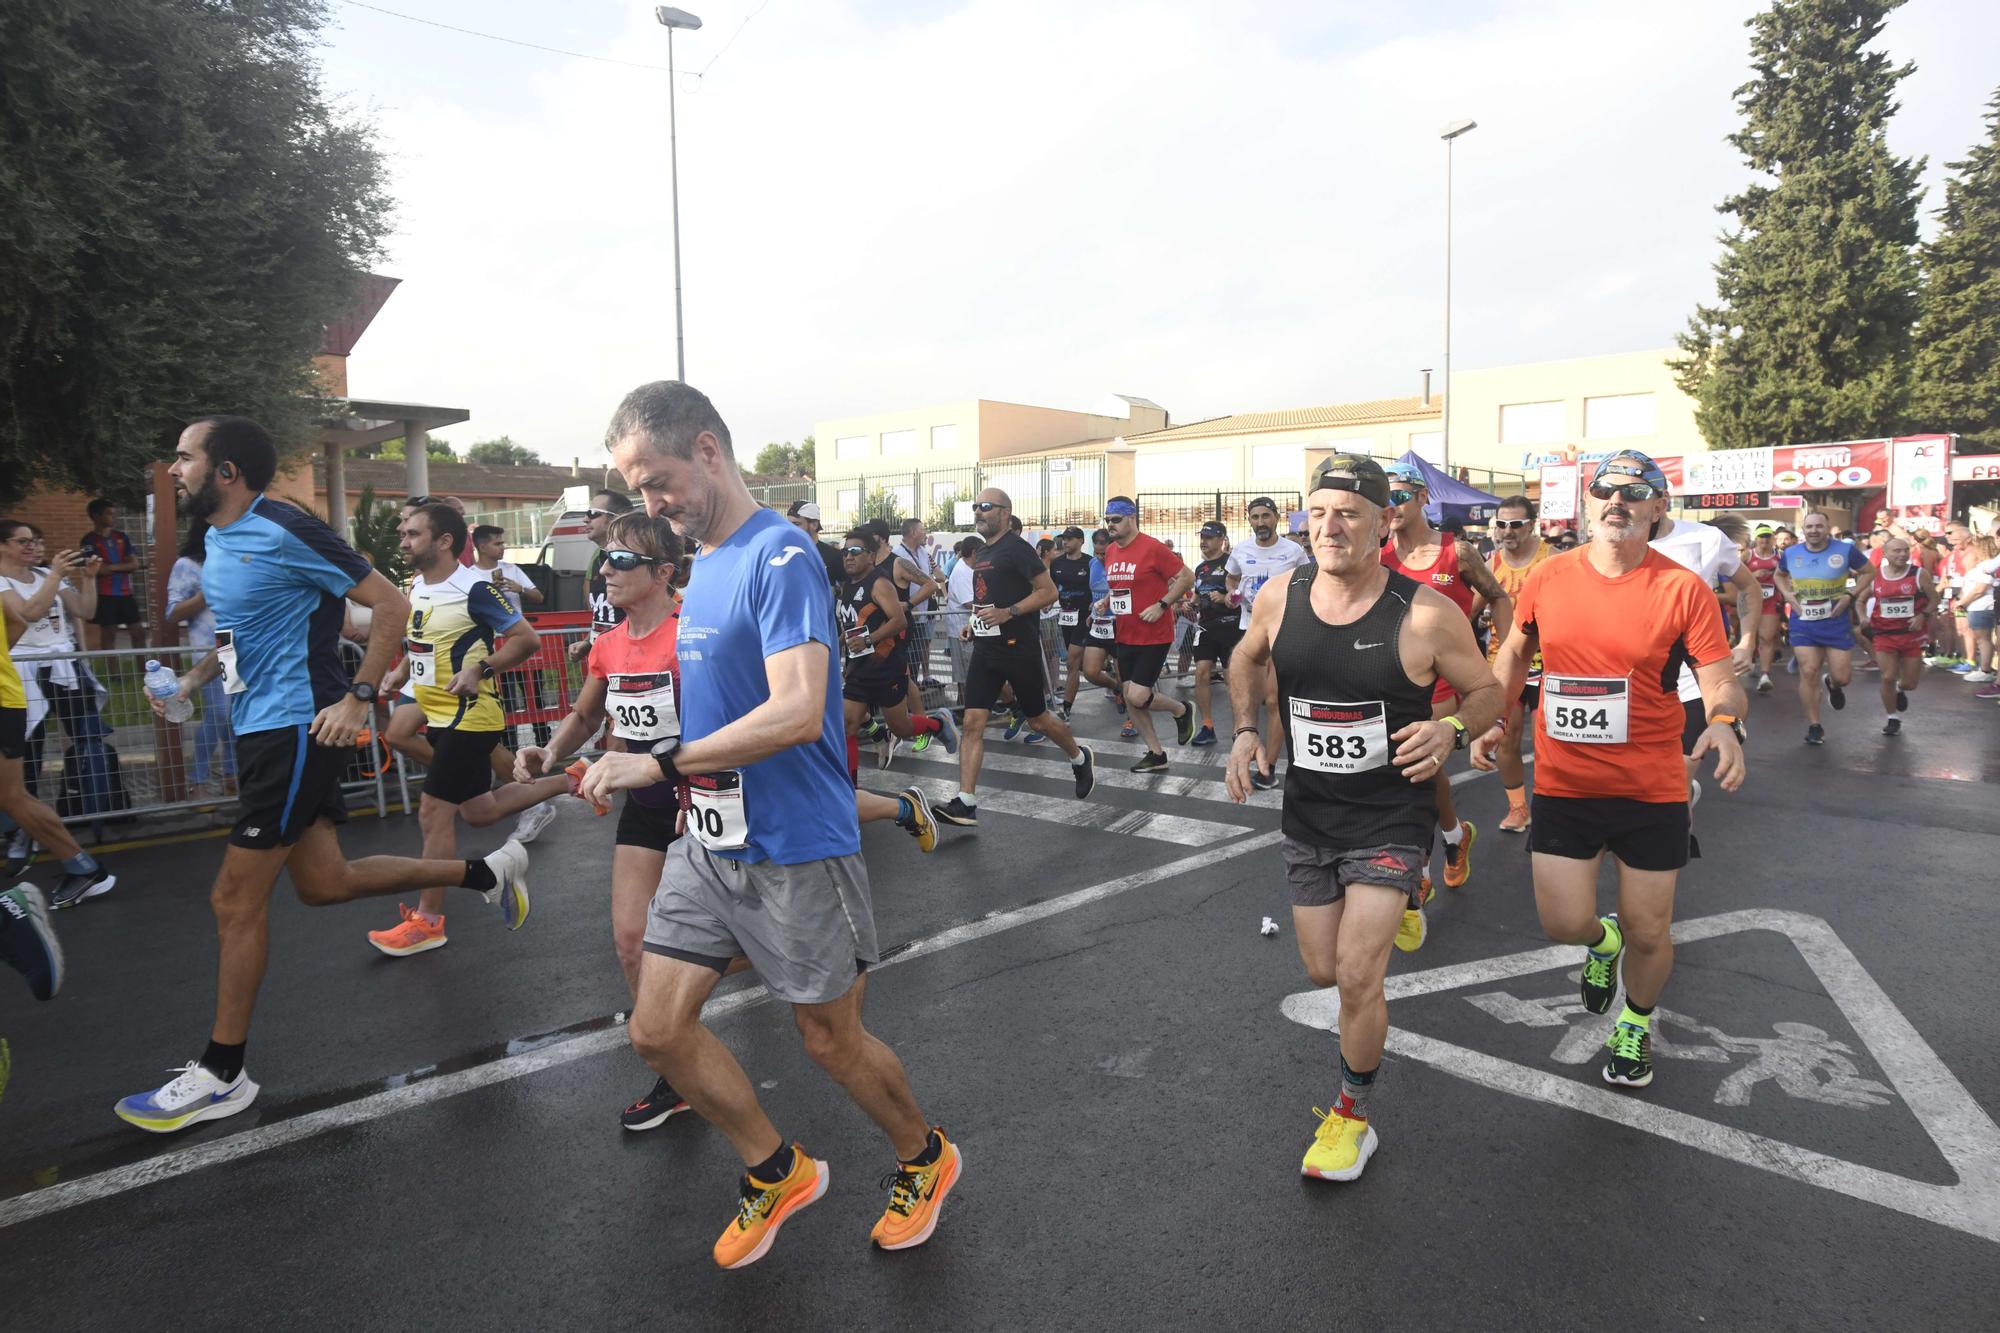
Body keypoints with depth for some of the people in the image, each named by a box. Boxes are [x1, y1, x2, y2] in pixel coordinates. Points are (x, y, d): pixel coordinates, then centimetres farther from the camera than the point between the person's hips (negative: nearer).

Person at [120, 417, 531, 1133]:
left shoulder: (283, 532, -15)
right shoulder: (217, 539, 13)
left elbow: (390, 605, -15)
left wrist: (357, 698, -19)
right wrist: (190, 680, 10)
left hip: (298, 729, -10)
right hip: (262, 729, 10)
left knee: (236, 898, -2)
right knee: (322, 882, 14)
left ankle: (221, 1074, 12)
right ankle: (487, 871, 25)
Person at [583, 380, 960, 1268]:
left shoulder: (778, 555, -19)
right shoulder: (703, 562, 9)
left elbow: (797, 711, -29)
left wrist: (660, 763, -27)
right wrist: (691, 779, 11)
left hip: (793, 851, -8)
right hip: (709, 840, 8)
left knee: (831, 1040, 9)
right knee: (657, 1030, 8)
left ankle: (924, 1158, 38)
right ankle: (776, 1171, 30)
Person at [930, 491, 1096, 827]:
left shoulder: (1016, 548, -11)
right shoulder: (981, 554, 14)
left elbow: (1048, 591, -15)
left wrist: (1008, 613, -25)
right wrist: (975, 622, 11)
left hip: (1020, 648, -7)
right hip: (986, 649, 7)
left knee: (1037, 719, 8)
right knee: (972, 722, -5)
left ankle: (1081, 758, 37)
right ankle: (965, 803, -6)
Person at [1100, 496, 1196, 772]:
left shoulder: (1152, 548, -15)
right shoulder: (1110, 552, 7)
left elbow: (1187, 577, -13)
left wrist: (1161, 605, -20)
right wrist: (1106, 602, 4)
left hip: (1153, 637, -7)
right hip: (1125, 637, 8)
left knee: (1138, 697, -13)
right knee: (1129, 697, 8)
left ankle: (1182, 711, 17)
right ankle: (1156, 754, 20)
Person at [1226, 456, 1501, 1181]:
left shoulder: (1425, 614, -20)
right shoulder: (1280, 597, -9)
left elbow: (1486, 693, -5)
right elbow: (1246, 659, 13)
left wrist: (1450, 729, -26)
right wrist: (1246, 730, -2)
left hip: (1390, 818, -4)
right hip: (1307, 813, 4)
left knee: (1357, 975, -10)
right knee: (1323, 971, 15)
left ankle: (1352, 1117, 17)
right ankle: (1396, 905, 51)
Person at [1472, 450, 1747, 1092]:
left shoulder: (1684, 589, -9)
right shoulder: (1548, 577, -2)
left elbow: (1723, 683, -8)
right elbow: (1515, 652, 14)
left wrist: (1724, 722, -30)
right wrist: (1491, 717, 2)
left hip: (1653, 790, -1)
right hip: (1564, 782, 2)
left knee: (1648, 932, 10)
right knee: (1564, 923, -3)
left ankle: (1636, 1023, 42)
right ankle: (1603, 940, 36)